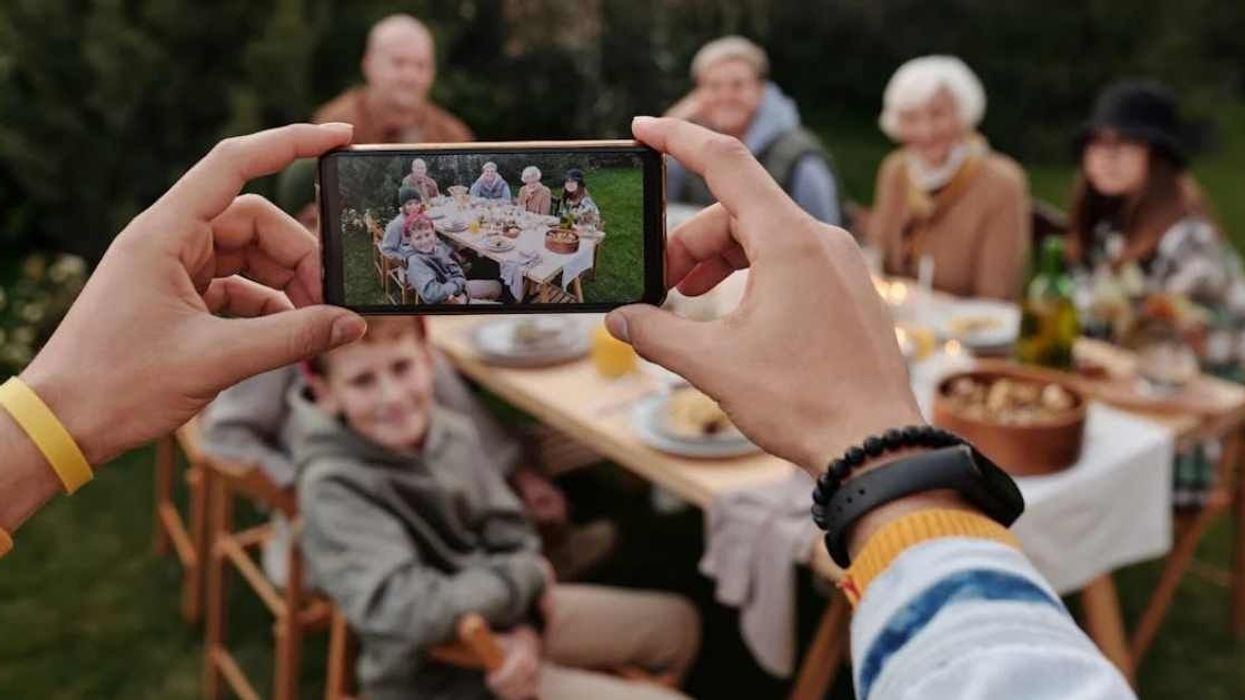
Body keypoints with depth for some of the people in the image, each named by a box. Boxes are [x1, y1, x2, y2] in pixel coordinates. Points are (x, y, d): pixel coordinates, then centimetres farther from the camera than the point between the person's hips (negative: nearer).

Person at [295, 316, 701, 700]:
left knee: (675, 623, 19)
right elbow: (410, 612, -34)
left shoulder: (452, 432, -8)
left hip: (505, 618, 7)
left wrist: (526, 628, -19)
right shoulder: (332, 490, -27)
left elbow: (512, 540, -1)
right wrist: (526, 575, -19)